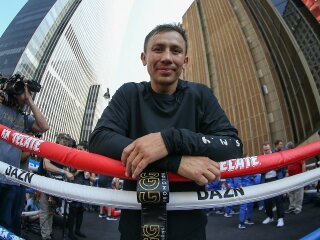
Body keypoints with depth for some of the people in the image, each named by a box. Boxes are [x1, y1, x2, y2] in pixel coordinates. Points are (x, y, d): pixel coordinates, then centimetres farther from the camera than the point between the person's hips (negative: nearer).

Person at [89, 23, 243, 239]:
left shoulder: (200, 95, -4)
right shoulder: (130, 94, -5)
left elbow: (233, 147, -14)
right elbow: (99, 140, -19)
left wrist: (171, 139, -30)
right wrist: (177, 162, -29)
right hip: (136, 223, 0)